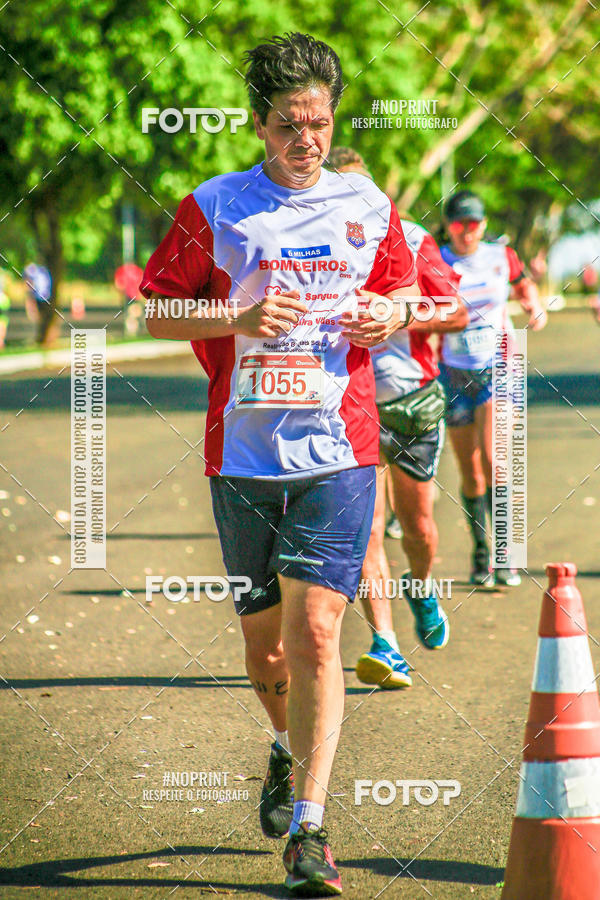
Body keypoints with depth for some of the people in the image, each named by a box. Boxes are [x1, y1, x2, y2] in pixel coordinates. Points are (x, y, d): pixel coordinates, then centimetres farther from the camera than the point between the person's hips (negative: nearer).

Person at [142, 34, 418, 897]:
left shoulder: (369, 207, 7)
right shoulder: (215, 208, 1)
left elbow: (405, 291, 21)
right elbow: (154, 310, 4)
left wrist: (391, 317, -3)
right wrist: (239, 319, -13)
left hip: (338, 448, -1)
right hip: (244, 451, 1)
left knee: (314, 633, -12)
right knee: (265, 639, 11)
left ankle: (308, 829, -10)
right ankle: (289, 750, 43)